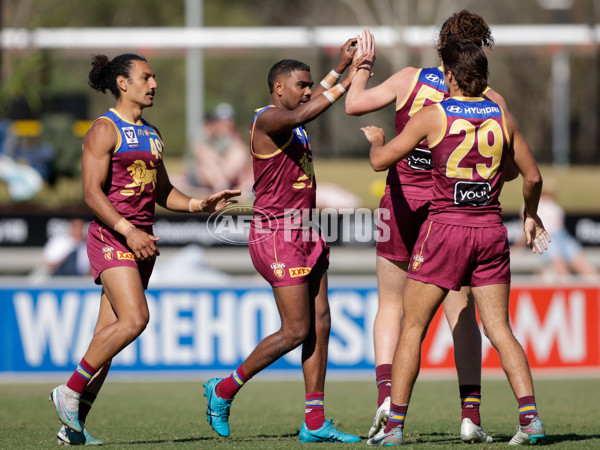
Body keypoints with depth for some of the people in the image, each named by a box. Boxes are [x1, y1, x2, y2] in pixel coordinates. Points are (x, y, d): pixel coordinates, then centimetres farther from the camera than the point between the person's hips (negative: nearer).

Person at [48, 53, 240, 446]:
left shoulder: (152, 136, 19)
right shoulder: (105, 130, -6)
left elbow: (163, 192, 26)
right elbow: (92, 193, -14)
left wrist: (199, 205, 9)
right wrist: (127, 230, -24)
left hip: (141, 240, 8)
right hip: (111, 236, -8)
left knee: (110, 332, 3)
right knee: (134, 318, -22)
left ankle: (73, 426, 5)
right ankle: (71, 390, -9)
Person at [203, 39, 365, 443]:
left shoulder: (290, 119, 15)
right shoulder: (268, 119, -13)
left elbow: (314, 100, 34)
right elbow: (301, 115, -33)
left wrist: (340, 67, 24)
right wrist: (344, 83, -33)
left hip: (305, 234, 10)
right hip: (278, 233, -10)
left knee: (320, 323, 4)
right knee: (297, 330, -8)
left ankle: (315, 423, 4)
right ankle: (224, 390, 7)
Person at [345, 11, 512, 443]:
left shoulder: (411, 79, -5)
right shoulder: (491, 100, -4)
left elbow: (354, 104, -6)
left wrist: (363, 64, 9)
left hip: (402, 203, 1)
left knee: (391, 306, 13)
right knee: (462, 314, 6)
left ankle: (386, 392, -7)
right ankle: (471, 414, -4)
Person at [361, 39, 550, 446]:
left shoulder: (434, 116, -5)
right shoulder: (502, 117, 5)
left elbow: (380, 161, -4)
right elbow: (533, 176, 12)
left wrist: (376, 140, 18)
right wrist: (531, 214, 30)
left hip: (446, 228, -3)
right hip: (491, 229, 3)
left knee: (412, 328, 5)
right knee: (500, 330, 6)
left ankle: (395, 425, 3)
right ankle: (530, 416, -7)